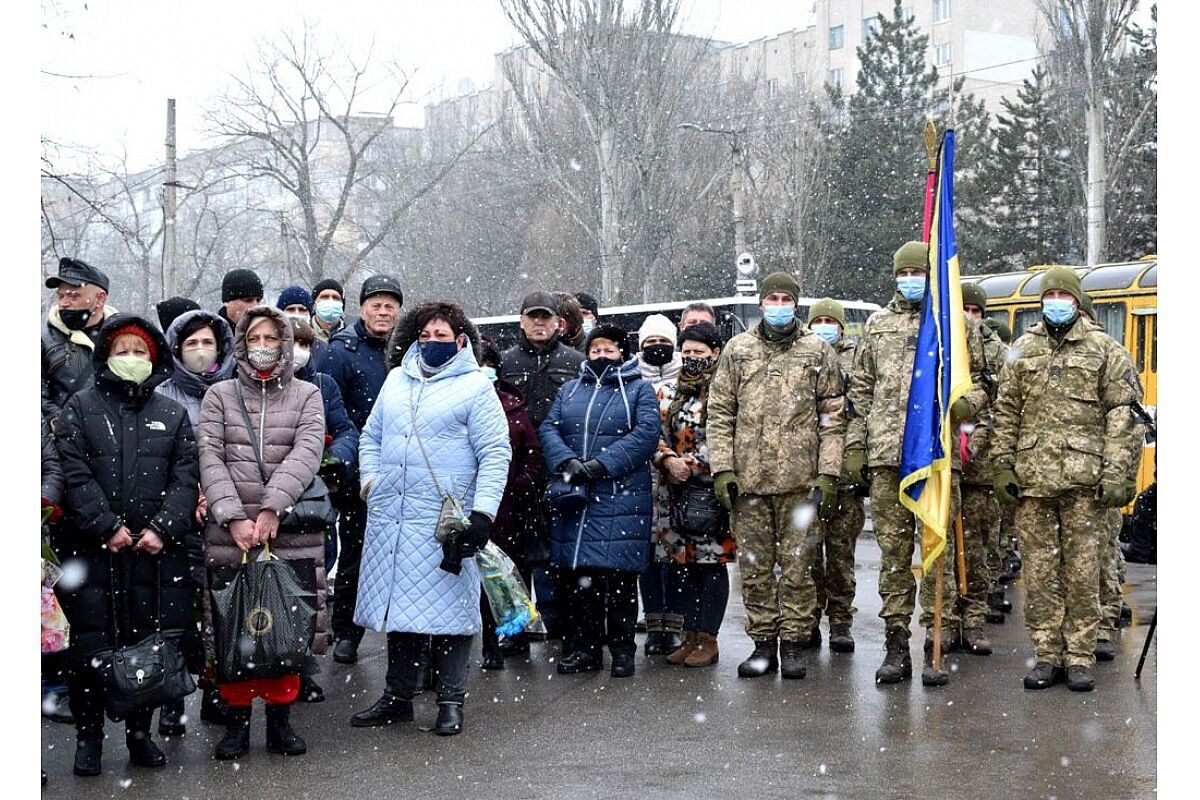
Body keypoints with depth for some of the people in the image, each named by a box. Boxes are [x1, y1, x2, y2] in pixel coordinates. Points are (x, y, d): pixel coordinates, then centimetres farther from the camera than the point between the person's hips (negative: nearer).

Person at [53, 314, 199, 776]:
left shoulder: (172, 414, 12)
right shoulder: (81, 408, 6)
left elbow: (185, 477, 4)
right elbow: (74, 474, -4)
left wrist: (163, 529, -9)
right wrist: (107, 527, -13)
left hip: (156, 550, 2)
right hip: (91, 549, -2)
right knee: (90, 646, 1)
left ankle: (139, 731, 18)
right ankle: (88, 734, 14)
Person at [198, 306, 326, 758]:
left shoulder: (306, 395, 9)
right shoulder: (219, 396, 10)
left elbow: (307, 452, -6)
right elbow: (210, 458, -1)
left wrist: (273, 506, -19)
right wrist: (234, 517, -14)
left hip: (293, 532, 0)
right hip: (230, 533, 0)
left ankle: (280, 718, 16)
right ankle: (237, 720, 14)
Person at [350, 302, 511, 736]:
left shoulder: (475, 386, -1)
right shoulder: (396, 380, 16)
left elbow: (495, 453, -6)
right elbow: (371, 436, 25)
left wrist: (482, 512, -15)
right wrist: (371, 480, 9)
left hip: (446, 520, -5)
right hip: (390, 517, 5)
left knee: (449, 607, -2)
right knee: (399, 604, 11)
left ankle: (451, 701, 8)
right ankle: (397, 697, 21)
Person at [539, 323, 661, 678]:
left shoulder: (639, 390, 7)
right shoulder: (570, 390, 20)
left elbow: (645, 434, -8)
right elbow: (548, 429, 8)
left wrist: (601, 465, -16)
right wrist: (566, 461, -12)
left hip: (621, 497, -4)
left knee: (620, 574, -4)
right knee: (577, 573, 5)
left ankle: (622, 648, 7)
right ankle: (584, 645, 15)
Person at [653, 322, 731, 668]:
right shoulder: (669, 392, 15)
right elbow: (655, 434, 11)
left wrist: (691, 465, -13)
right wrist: (668, 460, -9)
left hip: (713, 491, -5)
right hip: (676, 492, 5)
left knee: (712, 563, 0)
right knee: (681, 564, 8)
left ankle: (708, 638, 6)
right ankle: (690, 635, 17)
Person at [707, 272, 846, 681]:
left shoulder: (818, 351, 7)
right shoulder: (737, 349, 10)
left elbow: (833, 417, 4)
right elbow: (720, 413, 8)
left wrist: (828, 474, -4)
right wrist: (722, 469, -1)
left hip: (800, 480, -1)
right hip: (747, 479, 2)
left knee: (798, 567, 2)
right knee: (754, 567, 6)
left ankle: (794, 644, 12)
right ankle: (763, 643, 16)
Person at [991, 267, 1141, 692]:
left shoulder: (1105, 350, 6)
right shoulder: (1022, 351, 13)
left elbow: (1121, 414, 2)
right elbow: (1006, 413, 14)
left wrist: (1115, 473, -6)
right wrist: (1003, 465, 6)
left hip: (1084, 478, -2)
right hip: (1032, 478, 2)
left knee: (1082, 570, 0)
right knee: (1039, 570, 4)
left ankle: (1080, 657, 7)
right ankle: (1046, 654, 11)